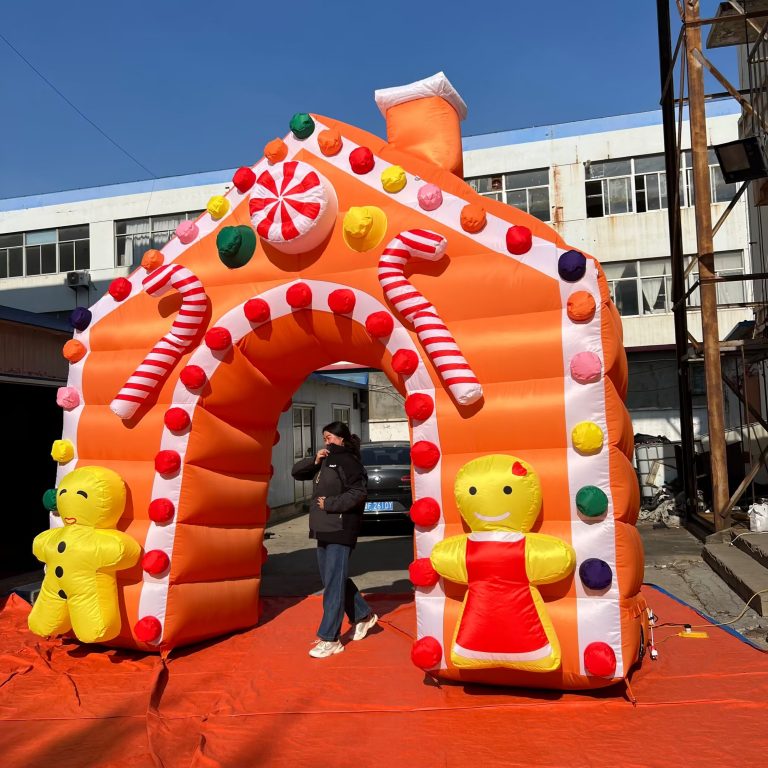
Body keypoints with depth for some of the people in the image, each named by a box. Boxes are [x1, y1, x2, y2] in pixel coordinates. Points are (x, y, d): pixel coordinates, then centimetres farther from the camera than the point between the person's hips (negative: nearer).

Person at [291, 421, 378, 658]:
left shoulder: (348, 461, -10)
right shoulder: (325, 461, 16)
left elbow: (358, 493, -20)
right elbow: (296, 472, 17)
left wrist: (329, 504, -17)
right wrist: (314, 460, 0)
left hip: (340, 531, -9)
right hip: (324, 531, 9)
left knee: (334, 583, -7)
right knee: (332, 579, 17)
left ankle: (330, 639, -1)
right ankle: (363, 616, 33)